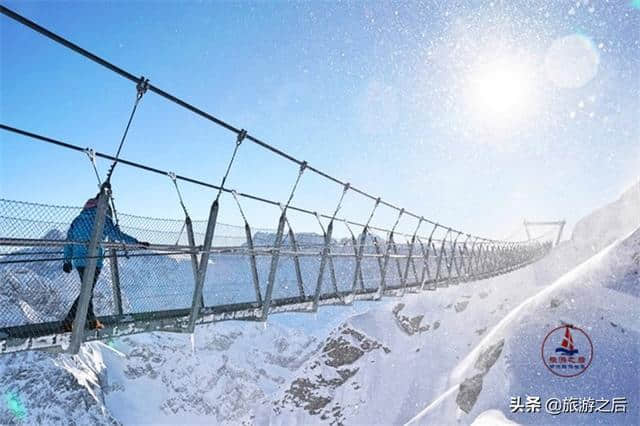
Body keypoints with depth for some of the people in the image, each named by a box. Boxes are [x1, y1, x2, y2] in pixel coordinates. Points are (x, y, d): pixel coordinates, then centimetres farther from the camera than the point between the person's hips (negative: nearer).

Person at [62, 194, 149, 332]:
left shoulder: (77, 219, 17)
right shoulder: (102, 218, -3)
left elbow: (69, 240, 16)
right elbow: (116, 234, -9)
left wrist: (67, 260, 19)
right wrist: (137, 243, -6)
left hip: (78, 261, 7)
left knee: (87, 290, 16)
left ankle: (92, 321, 22)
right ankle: (68, 322, -6)